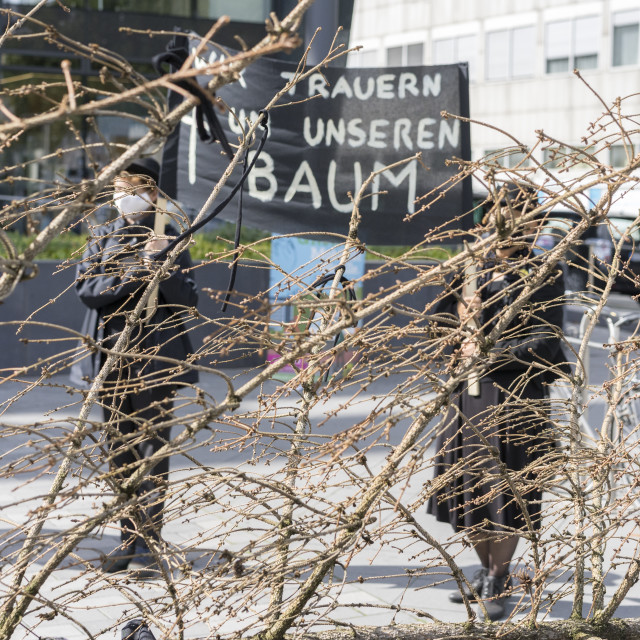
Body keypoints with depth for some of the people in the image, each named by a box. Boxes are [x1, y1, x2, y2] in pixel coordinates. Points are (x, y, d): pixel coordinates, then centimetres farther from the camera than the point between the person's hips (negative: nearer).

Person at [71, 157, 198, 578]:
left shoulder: (169, 239, 4)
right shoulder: (102, 240, 9)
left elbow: (188, 302, -1)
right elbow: (87, 289, -5)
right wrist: (137, 271, -15)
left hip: (155, 358, -3)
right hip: (111, 358, 3)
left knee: (151, 450, -6)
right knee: (120, 452, 8)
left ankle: (148, 545, -4)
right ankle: (129, 538, 17)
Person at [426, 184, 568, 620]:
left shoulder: (544, 276, -4)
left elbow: (546, 340, -9)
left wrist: (491, 355, -15)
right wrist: (462, 316, -12)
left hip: (516, 395, -5)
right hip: (470, 390, 5)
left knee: (506, 485, -2)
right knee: (464, 480, 9)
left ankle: (499, 583, 11)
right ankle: (487, 569, 28)